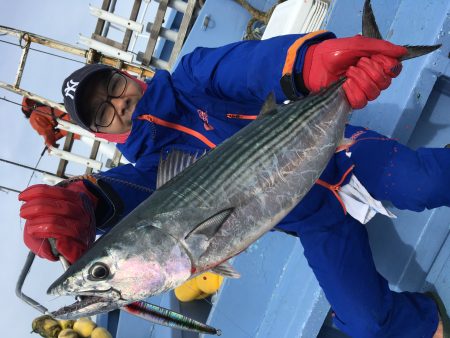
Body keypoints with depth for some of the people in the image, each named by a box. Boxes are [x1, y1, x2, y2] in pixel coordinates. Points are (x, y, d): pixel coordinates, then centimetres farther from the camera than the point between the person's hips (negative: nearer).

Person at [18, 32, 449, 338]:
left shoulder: (193, 78, 0)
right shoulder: (155, 164, 0)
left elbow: (249, 65, -22)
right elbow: (130, 191, -25)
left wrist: (310, 61, -47)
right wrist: (86, 201, -52)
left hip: (333, 148, 0)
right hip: (319, 224, 1)